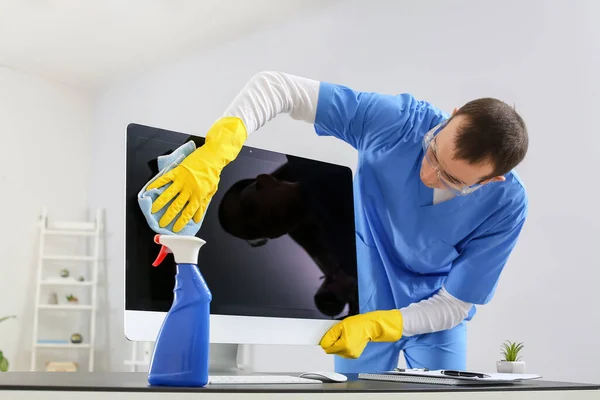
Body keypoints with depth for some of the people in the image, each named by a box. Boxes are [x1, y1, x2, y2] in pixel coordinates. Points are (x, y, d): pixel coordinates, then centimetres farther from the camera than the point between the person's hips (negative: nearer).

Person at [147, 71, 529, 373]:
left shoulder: (506, 206, -27)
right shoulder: (399, 121, -30)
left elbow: (453, 306, -17)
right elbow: (275, 86, -32)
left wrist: (371, 327, -31)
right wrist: (211, 157, -47)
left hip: (434, 320, 0)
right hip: (364, 301, 0)